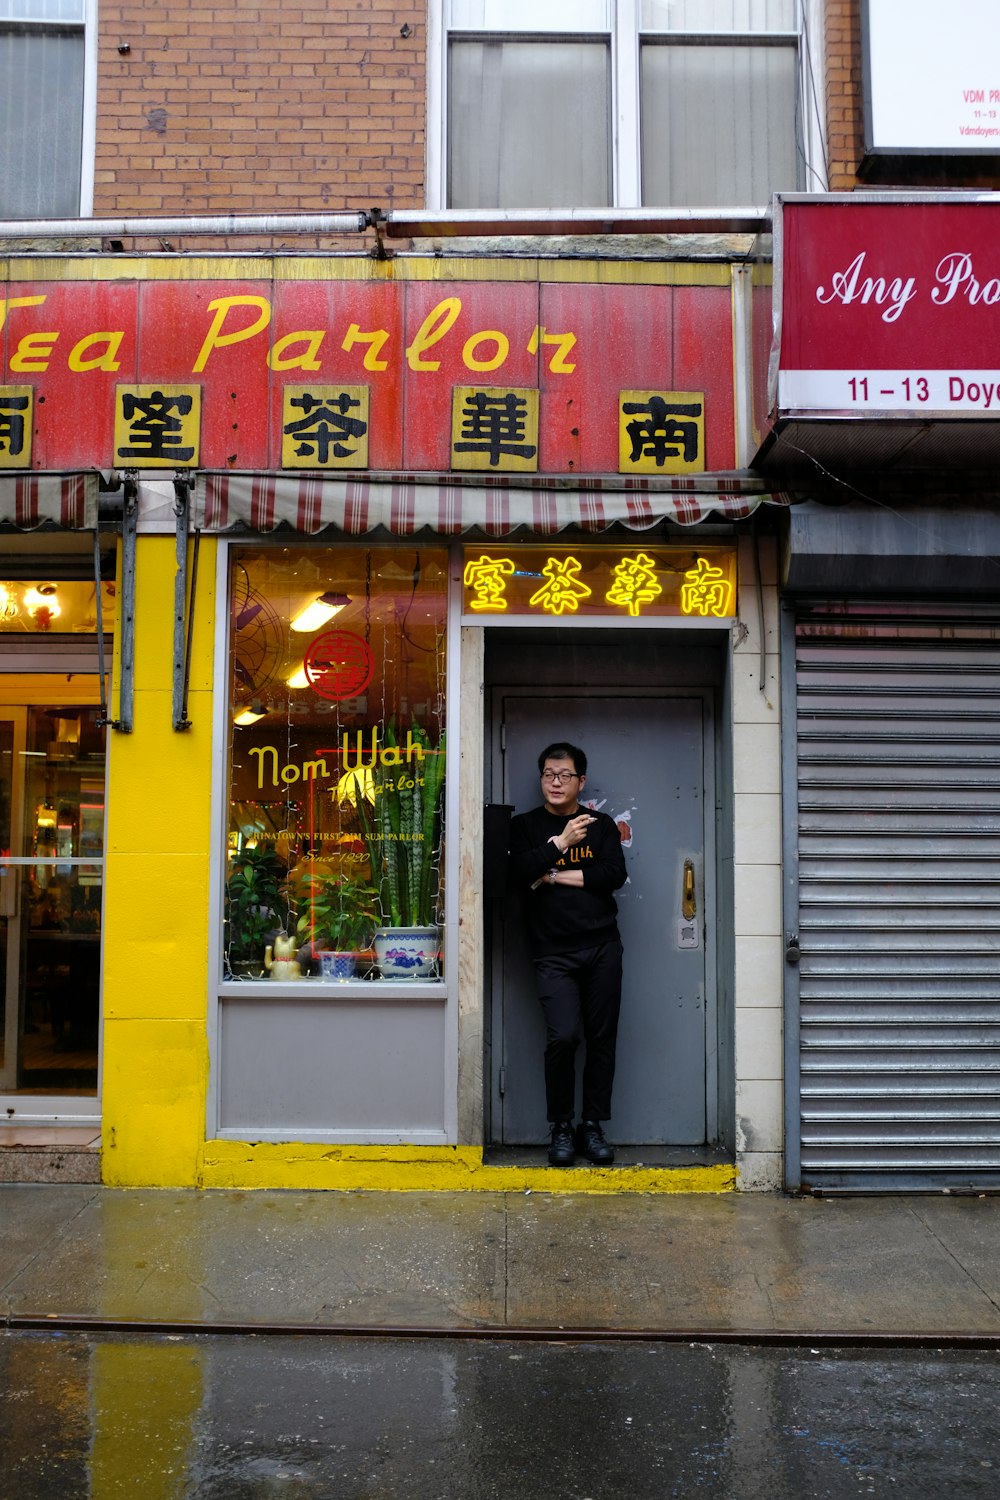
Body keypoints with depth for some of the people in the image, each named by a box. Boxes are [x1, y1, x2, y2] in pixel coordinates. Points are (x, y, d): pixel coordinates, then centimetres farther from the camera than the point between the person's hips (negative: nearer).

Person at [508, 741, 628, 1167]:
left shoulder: (602, 825, 13)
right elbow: (518, 875, -6)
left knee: (602, 1038, 2)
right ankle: (561, 1127, 2)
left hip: (602, 946, 2)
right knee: (562, 1036, -14)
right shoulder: (526, 826, 10)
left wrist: (556, 877, -5)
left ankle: (592, 1126, 13)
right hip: (553, 951, -2)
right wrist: (561, 843, -12)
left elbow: (615, 874, -2)